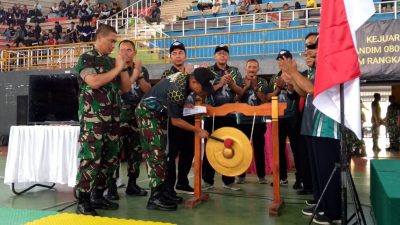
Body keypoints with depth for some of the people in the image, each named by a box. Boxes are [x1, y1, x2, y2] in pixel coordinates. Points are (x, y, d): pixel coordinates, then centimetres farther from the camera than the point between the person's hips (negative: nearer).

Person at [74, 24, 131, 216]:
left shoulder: (111, 61, 18)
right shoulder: (86, 58, -2)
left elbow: (126, 88, 17)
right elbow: (94, 82, -19)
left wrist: (124, 67, 4)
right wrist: (117, 68, -11)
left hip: (112, 118, 7)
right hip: (93, 118, -7)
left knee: (110, 159, 9)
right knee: (91, 159, -8)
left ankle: (97, 197, 20)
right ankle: (82, 203, -1)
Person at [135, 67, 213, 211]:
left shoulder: (186, 77, -6)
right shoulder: (177, 91, -32)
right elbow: (176, 121, -21)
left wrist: (185, 104, 1)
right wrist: (198, 130, -14)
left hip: (159, 113, 10)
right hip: (147, 113, -10)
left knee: (161, 152, 9)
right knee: (155, 153, -12)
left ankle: (162, 191, 15)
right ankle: (155, 198, -9)